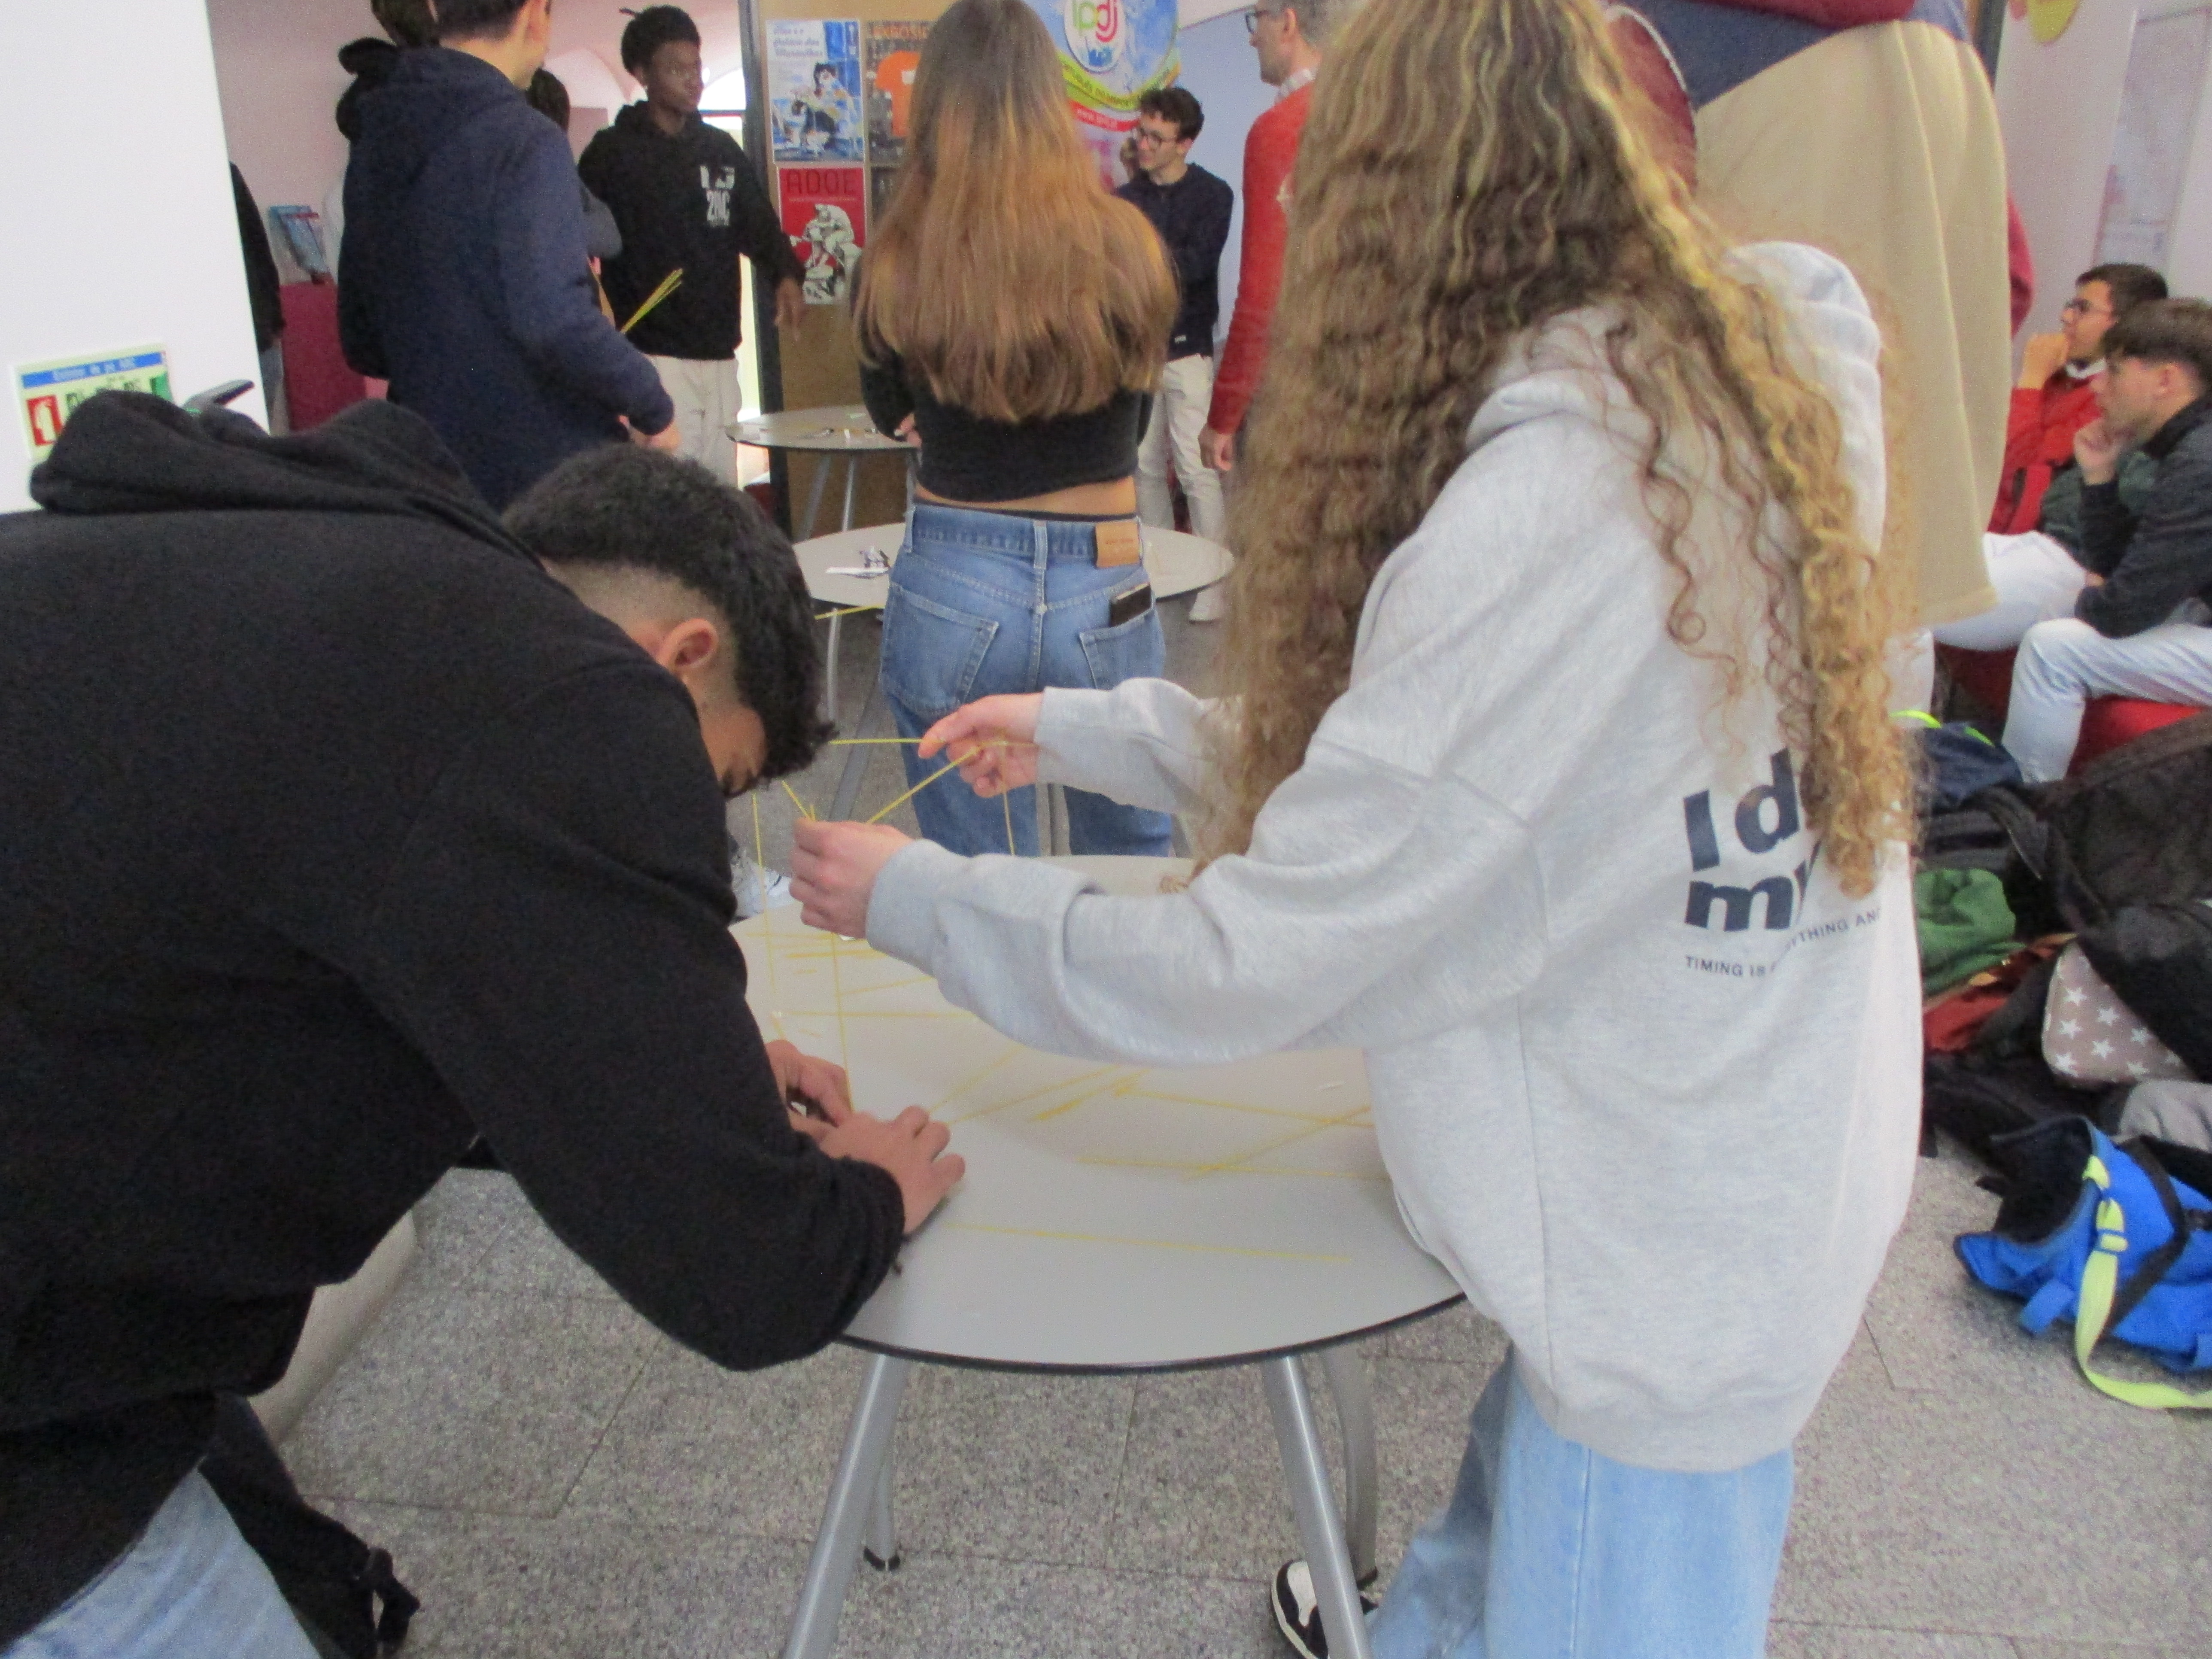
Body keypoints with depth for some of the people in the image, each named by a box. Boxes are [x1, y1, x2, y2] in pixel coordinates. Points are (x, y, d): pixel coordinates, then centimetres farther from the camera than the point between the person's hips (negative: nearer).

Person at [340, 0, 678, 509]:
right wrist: (654, 409, -11)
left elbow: (360, 339, 12)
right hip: (547, 467, -7)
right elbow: (557, 322, -25)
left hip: (435, 467, 7)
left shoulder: (375, 142, 8)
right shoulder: (524, 140, -14)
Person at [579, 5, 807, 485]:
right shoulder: (612, 154, -1)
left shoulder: (722, 150, 15)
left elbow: (759, 227, 17)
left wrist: (786, 278, -5)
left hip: (720, 358, 6)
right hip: (653, 358, -6)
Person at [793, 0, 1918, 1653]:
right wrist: (1082, 730, 9)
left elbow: (1250, 962, -24)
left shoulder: (1542, 511, -29)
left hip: (1665, 1272, -7)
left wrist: (914, 895, -10)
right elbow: (1381, 757, 6)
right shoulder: (1747, 393, -1)